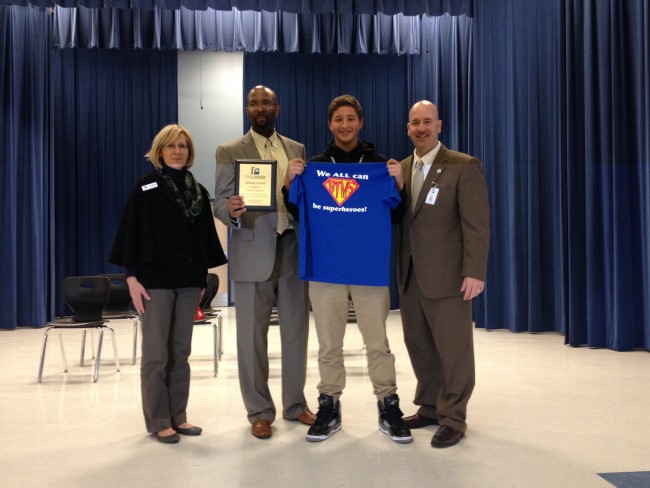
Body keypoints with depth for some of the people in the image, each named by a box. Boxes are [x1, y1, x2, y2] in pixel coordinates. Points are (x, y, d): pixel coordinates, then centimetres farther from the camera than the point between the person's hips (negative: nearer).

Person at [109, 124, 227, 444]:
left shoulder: (199, 191, 11)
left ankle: (178, 416, 19)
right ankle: (158, 421, 10)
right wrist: (132, 276, -11)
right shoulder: (146, 187, -1)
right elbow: (132, 233, -5)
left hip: (188, 280, 5)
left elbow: (204, 237, 12)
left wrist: (203, 276, 9)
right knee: (156, 354, 1)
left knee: (181, 352, 10)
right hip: (155, 280, -4)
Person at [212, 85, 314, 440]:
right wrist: (231, 211, -26)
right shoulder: (230, 152, 2)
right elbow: (220, 202, -5)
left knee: (296, 331, 10)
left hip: (293, 250, 3)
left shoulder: (297, 149, 13)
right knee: (252, 336, 3)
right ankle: (259, 411, 18)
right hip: (253, 252, -3)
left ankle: (295, 404, 26)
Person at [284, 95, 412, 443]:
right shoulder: (313, 166, 8)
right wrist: (290, 183, -9)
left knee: (378, 342, 4)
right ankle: (329, 407, 19)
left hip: (370, 266, -1)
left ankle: (388, 407, 15)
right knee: (329, 344, 8)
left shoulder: (380, 164, 6)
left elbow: (397, 216, 5)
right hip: (325, 265, 1)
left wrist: (399, 186, -13)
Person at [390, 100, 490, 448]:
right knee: (419, 346, 13)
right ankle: (429, 408, 28)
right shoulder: (401, 169, 13)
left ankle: (453, 419, 15)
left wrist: (474, 272, -16)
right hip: (410, 276, 6)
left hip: (446, 275, -6)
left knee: (453, 350, 3)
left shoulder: (464, 166, -5)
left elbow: (477, 223, -10)